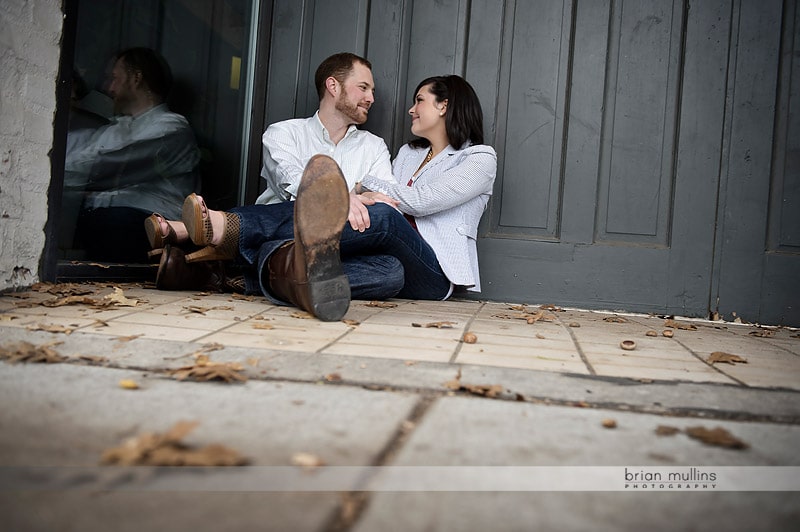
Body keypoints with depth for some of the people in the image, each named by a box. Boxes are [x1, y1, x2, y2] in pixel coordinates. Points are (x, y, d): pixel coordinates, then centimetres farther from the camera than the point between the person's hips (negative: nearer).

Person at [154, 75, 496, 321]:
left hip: (432, 272, -6)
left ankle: (226, 233, -48)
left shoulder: (480, 158, 9)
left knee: (382, 216, -35)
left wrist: (367, 187, 3)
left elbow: (422, 200, -9)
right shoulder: (409, 152, 29)